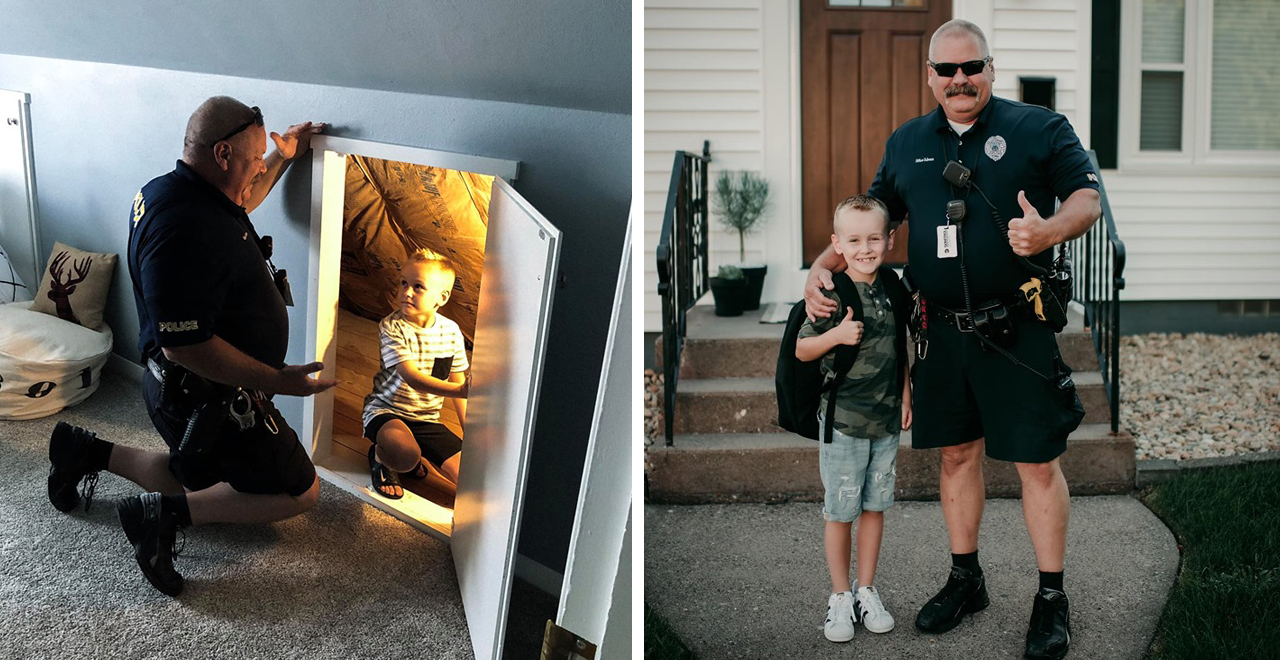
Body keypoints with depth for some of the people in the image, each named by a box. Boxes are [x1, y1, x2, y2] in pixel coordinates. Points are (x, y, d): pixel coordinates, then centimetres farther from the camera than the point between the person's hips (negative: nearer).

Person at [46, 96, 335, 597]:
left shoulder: (169, 192, 2)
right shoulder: (186, 230, -31)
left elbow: (239, 205, 27)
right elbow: (184, 345, -33)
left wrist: (284, 157, 19)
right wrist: (276, 380, -27)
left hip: (179, 388, 10)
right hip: (209, 399, -10)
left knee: (202, 482, 30)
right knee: (299, 492, -1)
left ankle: (89, 452, 28)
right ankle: (168, 513, -3)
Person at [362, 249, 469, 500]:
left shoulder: (451, 331, -1)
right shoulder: (391, 327, -16)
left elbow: (458, 382, 8)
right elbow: (411, 377, -28)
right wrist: (459, 391, -41)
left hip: (427, 419, 5)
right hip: (386, 411, -5)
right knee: (406, 456, -39)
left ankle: (406, 453, 17)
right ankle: (381, 456, 1)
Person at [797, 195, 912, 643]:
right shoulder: (831, 295, -11)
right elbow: (801, 350, -6)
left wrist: (906, 398, 13)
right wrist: (837, 335, -22)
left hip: (886, 420, 4)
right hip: (843, 420, -4)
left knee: (875, 506, 12)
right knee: (840, 511, 4)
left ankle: (866, 590, 26)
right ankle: (840, 596, 19)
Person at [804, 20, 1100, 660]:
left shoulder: (1038, 127, 1)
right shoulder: (906, 143, 13)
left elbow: (1087, 198, -3)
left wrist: (1051, 229, -25)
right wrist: (821, 266, 4)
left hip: (1017, 330, -4)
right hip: (942, 332, 4)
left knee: (1037, 460, 0)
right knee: (957, 454, 14)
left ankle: (1052, 598, 14)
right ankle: (965, 579, 30)